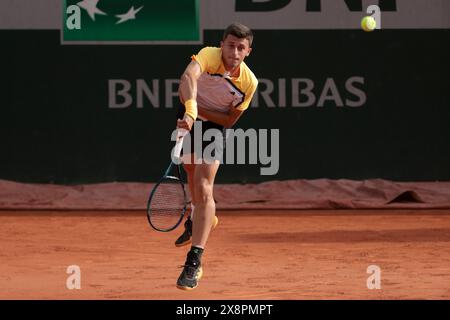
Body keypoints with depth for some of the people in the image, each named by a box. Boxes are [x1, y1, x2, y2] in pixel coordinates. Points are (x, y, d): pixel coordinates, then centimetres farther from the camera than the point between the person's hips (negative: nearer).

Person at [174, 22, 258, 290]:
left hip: (215, 124, -2)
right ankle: (199, 220, 57)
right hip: (189, 115, 2)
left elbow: (230, 120, -12)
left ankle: (195, 260, -20)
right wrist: (190, 107, -68)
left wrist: (200, 112, -28)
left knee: (203, 188, -19)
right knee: (192, 174, 24)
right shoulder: (208, 55, -29)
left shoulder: (249, 82, -22)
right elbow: (189, 76, -50)